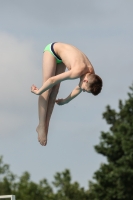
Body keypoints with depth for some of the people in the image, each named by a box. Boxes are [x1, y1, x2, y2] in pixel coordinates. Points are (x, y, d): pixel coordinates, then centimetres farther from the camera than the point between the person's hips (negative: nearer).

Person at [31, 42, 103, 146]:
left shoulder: (91, 73, -16)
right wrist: (39, 91, -16)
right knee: (48, 90, -11)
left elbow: (79, 88, 5)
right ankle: (41, 126, -9)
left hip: (60, 56, 6)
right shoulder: (77, 72, -38)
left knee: (55, 89, 2)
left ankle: (46, 125, 4)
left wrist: (66, 100, 16)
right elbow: (52, 80, -30)